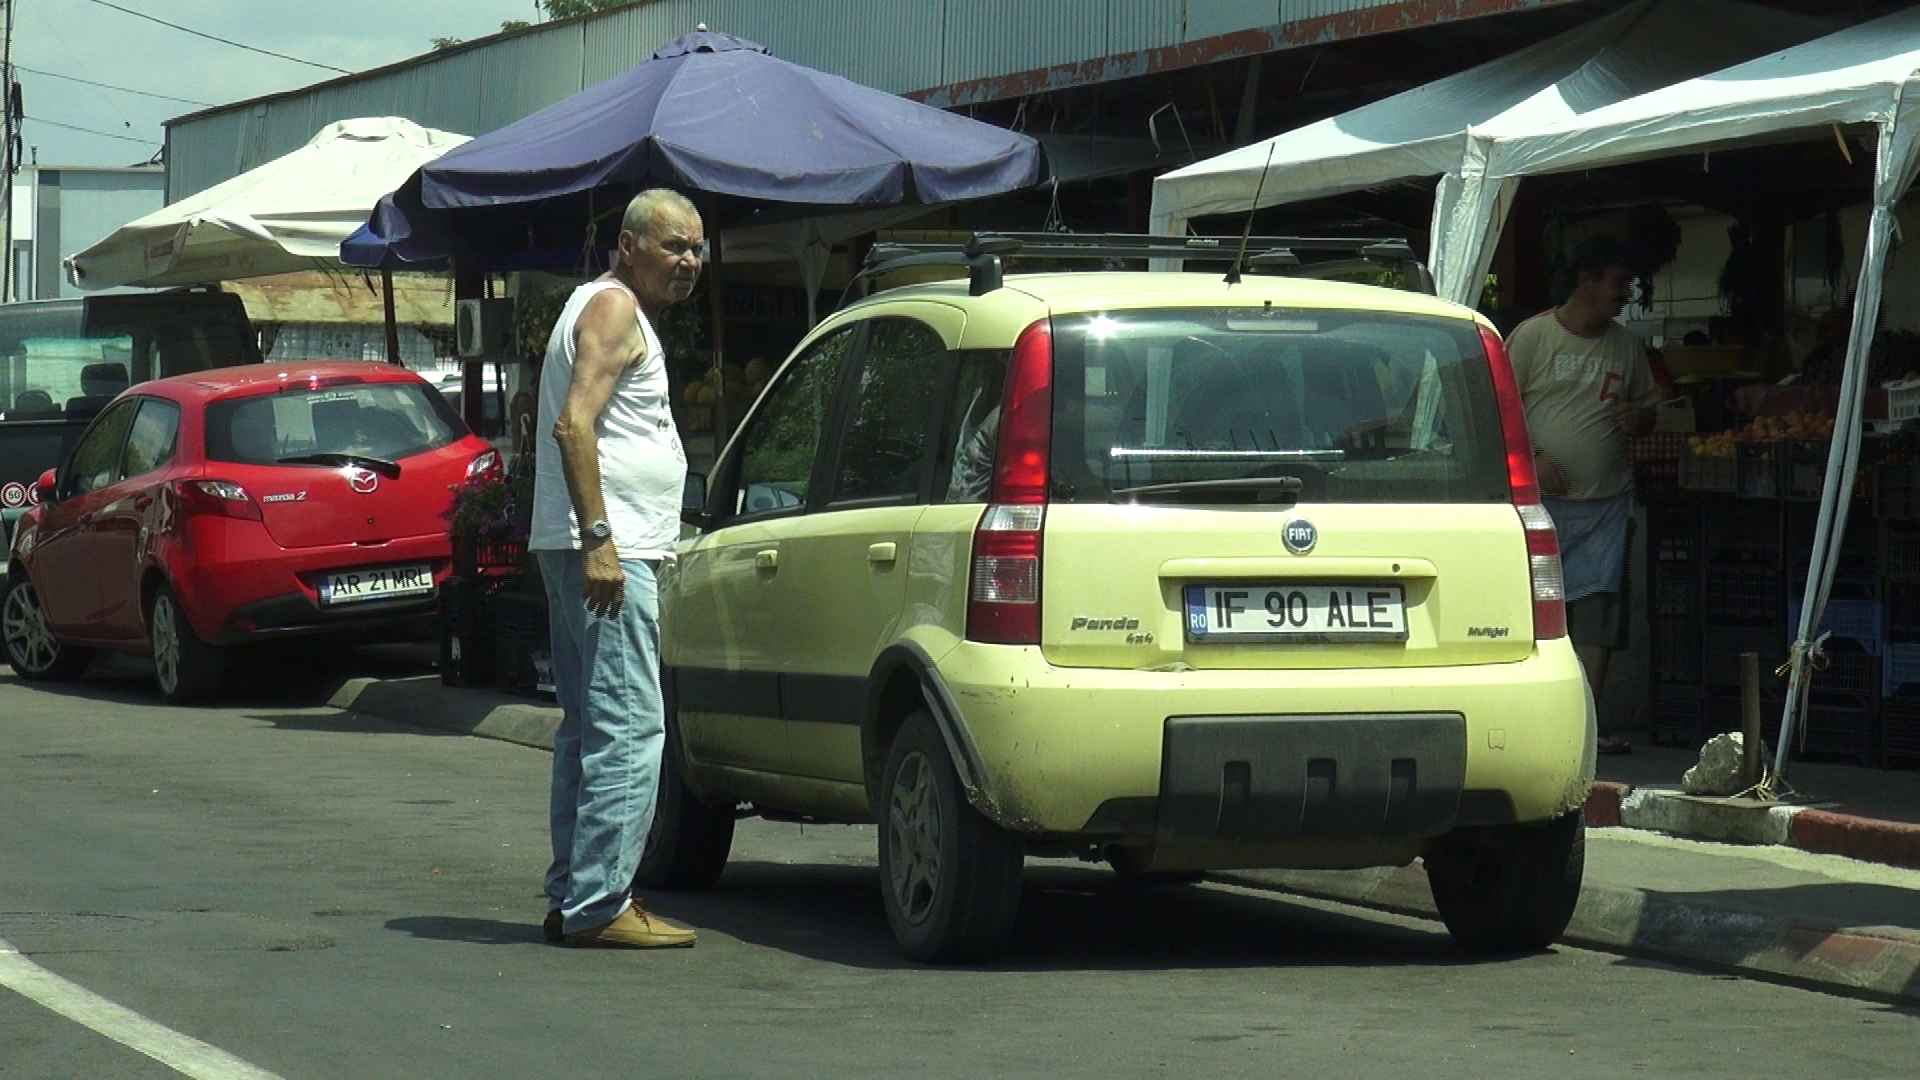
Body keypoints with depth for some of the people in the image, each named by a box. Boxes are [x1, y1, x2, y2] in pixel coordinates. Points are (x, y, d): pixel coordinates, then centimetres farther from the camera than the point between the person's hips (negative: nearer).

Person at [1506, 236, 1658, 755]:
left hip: (1605, 501, 3)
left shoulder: (1625, 345, 12)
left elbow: (1647, 410, 24)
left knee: (1596, 612, -5)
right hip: (1540, 498, -3)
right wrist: (1532, 458, -14)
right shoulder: (1532, 336, -1)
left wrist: (1637, 419, 0)